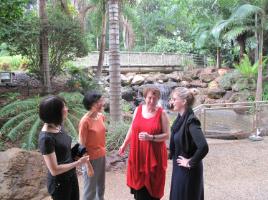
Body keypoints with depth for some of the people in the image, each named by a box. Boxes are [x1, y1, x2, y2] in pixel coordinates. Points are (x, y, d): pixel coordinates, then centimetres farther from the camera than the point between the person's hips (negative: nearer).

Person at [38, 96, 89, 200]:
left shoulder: (57, 127, -3)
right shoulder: (46, 138, -28)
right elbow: (54, 170, -25)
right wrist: (78, 163, -18)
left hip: (71, 176, 8)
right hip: (59, 183, -8)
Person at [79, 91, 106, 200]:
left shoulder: (101, 116, -2)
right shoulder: (85, 121, -23)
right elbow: (82, 144, -17)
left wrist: (103, 151, 14)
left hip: (102, 156, 7)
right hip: (91, 158, -7)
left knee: (101, 185, 23)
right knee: (90, 188, 11)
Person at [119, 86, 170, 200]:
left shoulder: (161, 113, -8)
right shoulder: (138, 110, 2)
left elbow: (167, 135, -9)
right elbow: (132, 129, 12)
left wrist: (151, 137, -23)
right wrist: (124, 144, 17)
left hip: (154, 154, -3)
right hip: (138, 153, 3)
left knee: (152, 184, 5)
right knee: (139, 181, 12)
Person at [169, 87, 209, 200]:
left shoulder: (190, 121, -24)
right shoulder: (180, 118, 1)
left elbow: (203, 147, -32)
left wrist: (190, 163, -20)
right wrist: (171, 154, 8)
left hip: (188, 171, -8)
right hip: (179, 168, 8)